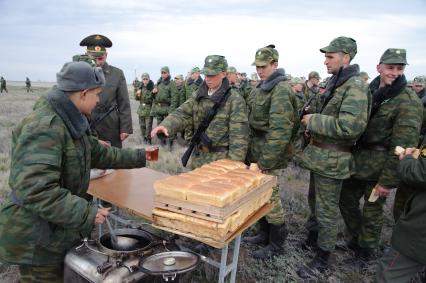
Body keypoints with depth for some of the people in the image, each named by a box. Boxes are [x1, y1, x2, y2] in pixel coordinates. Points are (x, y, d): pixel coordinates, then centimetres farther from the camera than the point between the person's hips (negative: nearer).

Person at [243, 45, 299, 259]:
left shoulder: (281, 90, -17)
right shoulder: (262, 87, 12)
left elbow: (279, 131, -24)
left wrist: (265, 161, -23)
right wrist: (253, 154, 17)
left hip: (268, 152, -9)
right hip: (256, 151, 9)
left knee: (270, 196, 1)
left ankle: (276, 244, 18)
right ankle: (264, 234, 34)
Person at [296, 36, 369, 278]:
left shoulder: (355, 86, -18)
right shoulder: (335, 83, 11)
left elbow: (349, 126, -29)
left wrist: (313, 121, -20)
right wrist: (313, 126, 5)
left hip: (332, 159, -9)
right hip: (320, 154, 9)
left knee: (327, 209, 3)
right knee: (315, 201, 23)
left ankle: (323, 258, 19)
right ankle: (312, 237, 43)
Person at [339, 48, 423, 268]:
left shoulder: (408, 102, -16)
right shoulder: (368, 92, 5)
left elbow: (403, 146, -19)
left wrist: (388, 181, -19)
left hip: (380, 165, -6)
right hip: (357, 161, 6)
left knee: (372, 211, 9)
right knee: (346, 200, 17)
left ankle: (365, 252, 32)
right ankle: (355, 239, 41)